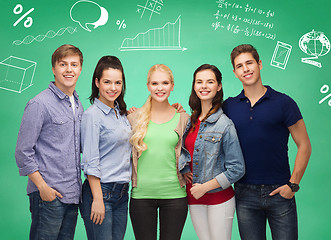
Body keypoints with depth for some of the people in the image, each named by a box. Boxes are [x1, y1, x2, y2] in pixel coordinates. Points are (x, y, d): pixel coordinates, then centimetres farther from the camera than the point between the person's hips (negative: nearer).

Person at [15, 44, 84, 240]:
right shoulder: (40, 104, -9)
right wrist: (43, 187, -14)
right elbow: (23, 152, -10)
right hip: (48, 195, -7)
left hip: (73, 194, 7)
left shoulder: (78, 105, 13)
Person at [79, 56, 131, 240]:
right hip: (101, 191, -7)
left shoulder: (121, 112, 12)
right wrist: (98, 200, -18)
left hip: (122, 192, 7)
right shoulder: (92, 115, -10)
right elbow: (91, 162, -14)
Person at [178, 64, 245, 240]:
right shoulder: (190, 121, 6)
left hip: (219, 198, -5)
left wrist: (205, 187, -13)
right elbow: (184, 151, 22)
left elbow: (237, 169, -13)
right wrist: (183, 170, 3)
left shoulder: (224, 124, -11)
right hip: (193, 198, 5)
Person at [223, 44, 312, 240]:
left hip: (279, 192, -2)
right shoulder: (228, 106, 6)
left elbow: (304, 145, 0)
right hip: (245, 193, 2)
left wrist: (293, 184, -7)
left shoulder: (283, 102, -2)